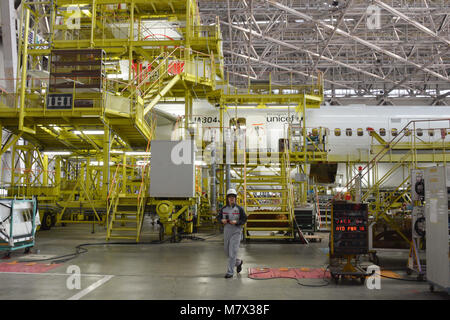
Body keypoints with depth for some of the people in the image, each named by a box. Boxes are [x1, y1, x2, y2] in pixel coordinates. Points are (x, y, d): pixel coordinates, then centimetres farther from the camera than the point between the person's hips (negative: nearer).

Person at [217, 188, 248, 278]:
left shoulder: (239, 209, -6)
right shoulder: (224, 209, 3)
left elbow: (244, 219, -3)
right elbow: (218, 217, 12)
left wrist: (236, 222, -19)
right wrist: (222, 220, -10)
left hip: (236, 232, -4)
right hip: (226, 232, 5)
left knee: (232, 252, -9)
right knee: (227, 252, 14)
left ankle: (230, 272, -2)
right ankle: (238, 262, 40)